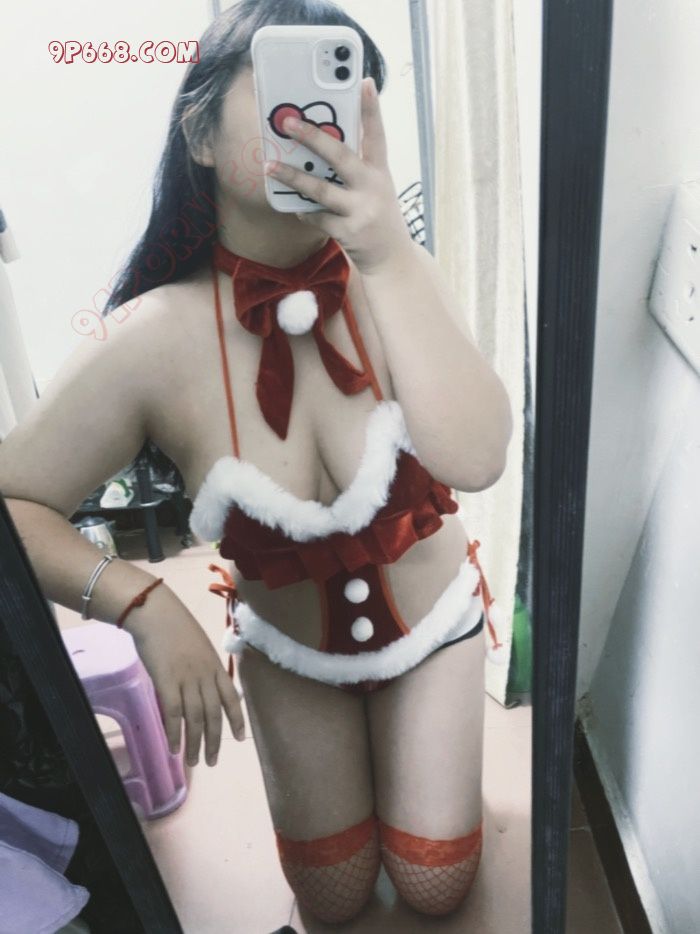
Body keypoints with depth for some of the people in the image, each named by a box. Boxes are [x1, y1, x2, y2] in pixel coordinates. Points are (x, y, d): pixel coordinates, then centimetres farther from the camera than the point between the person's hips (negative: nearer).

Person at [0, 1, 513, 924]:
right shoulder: (153, 341, -25)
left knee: (436, 890, 14)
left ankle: (400, 734, 42)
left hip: (433, 624, 1)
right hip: (288, 651, 0)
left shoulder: (397, 279, -22)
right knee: (336, 903, 18)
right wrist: (143, 602, -30)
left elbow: (476, 459, -37)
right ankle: (345, 751, 47)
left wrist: (389, 255, -42)